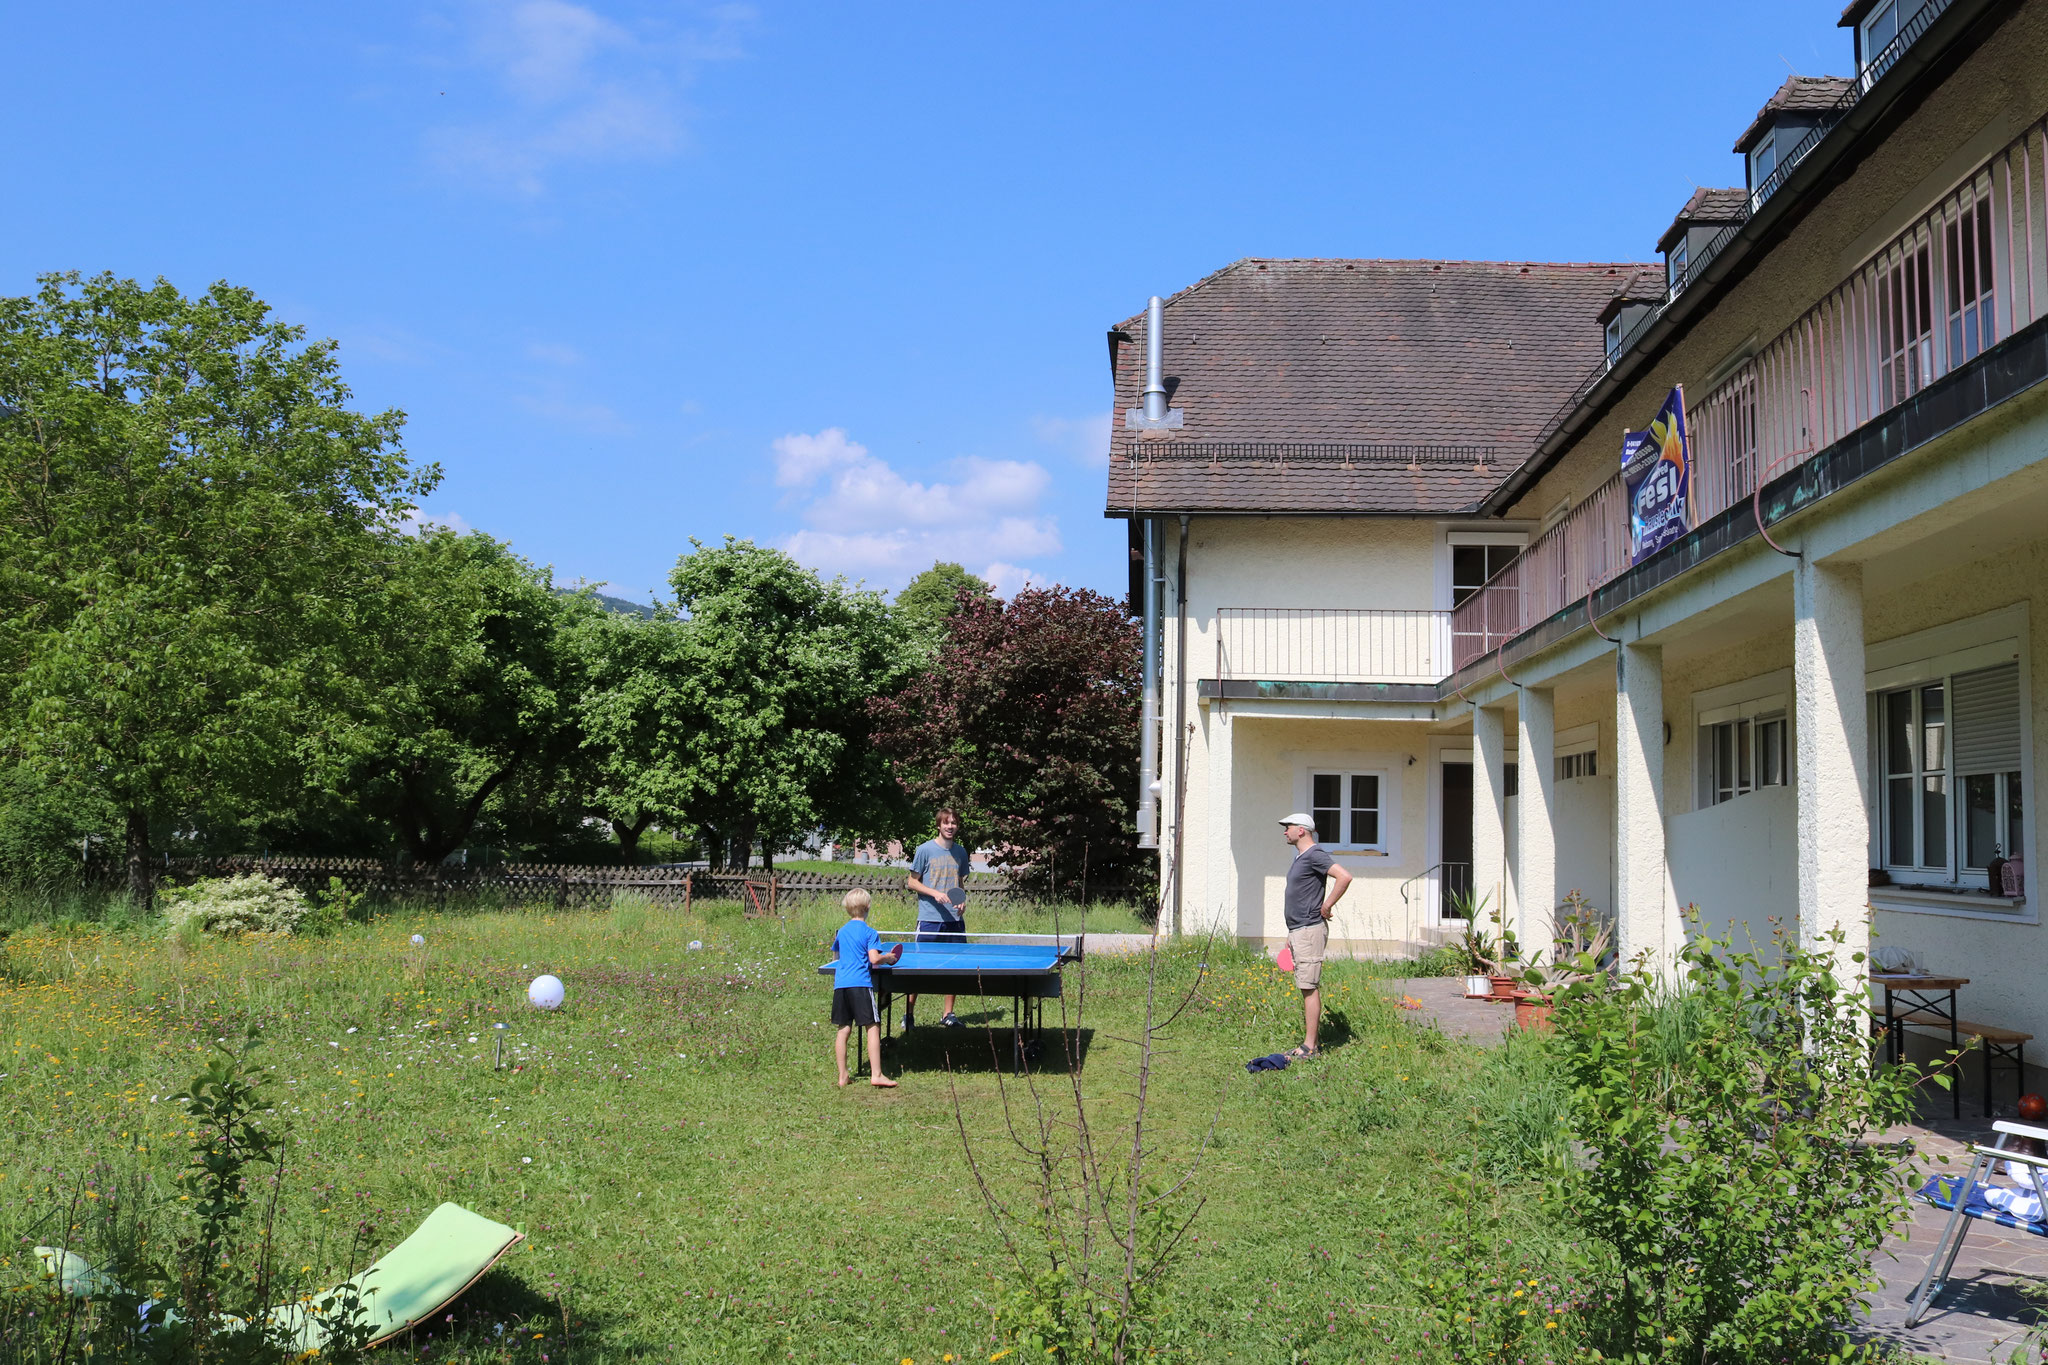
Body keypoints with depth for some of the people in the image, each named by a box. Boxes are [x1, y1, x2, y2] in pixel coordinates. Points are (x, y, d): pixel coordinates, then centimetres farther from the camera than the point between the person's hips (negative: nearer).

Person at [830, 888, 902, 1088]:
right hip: (861, 984, -6)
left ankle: (842, 1075, 11)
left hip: (840, 983, 6)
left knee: (843, 1029, 9)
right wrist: (888, 958, 5)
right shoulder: (869, 932, -4)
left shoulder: (842, 931, 13)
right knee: (873, 1028, -2)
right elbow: (874, 959, -14)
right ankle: (876, 1074, -7)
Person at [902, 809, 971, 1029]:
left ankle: (949, 1014, 16)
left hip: (954, 919, 4)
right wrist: (934, 893, -14)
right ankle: (908, 1013, 8)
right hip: (929, 918, -4)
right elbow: (912, 882, 0)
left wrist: (962, 902, 0)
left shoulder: (961, 851, 10)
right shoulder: (925, 850, -4)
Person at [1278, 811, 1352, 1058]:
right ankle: (1307, 1043, 14)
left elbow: (1344, 877, -26)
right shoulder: (1299, 858, 18)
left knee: (1310, 988, -8)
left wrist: (1327, 906, -17)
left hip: (1310, 930, -10)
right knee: (1305, 988, 11)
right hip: (1298, 931, 10)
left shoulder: (1314, 855, -13)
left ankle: (1309, 1047, -8)